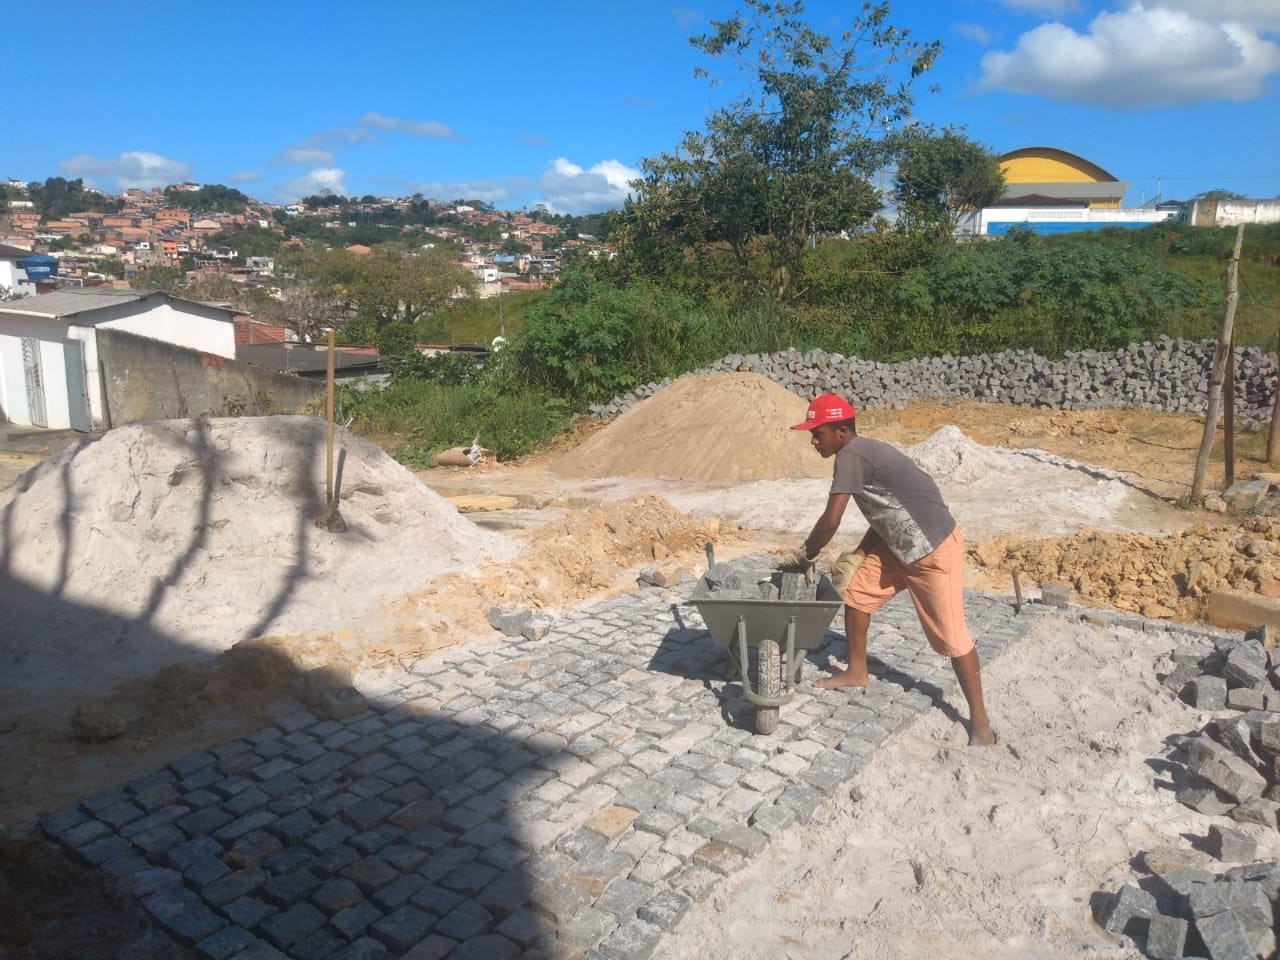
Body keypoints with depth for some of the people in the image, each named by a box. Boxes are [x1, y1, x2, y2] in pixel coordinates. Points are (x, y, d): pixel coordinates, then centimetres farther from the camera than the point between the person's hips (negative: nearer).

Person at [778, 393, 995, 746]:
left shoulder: (851, 455, -21)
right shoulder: (862, 453, 7)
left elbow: (831, 521, -25)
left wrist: (803, 557, -9)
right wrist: (857, 557, 4)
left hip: (935, 550, -10)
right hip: (900, 546, 10)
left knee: (951, 637, -3)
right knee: (855, 590, 15)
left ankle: (979, 719, 11)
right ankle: (856, 672, 30)